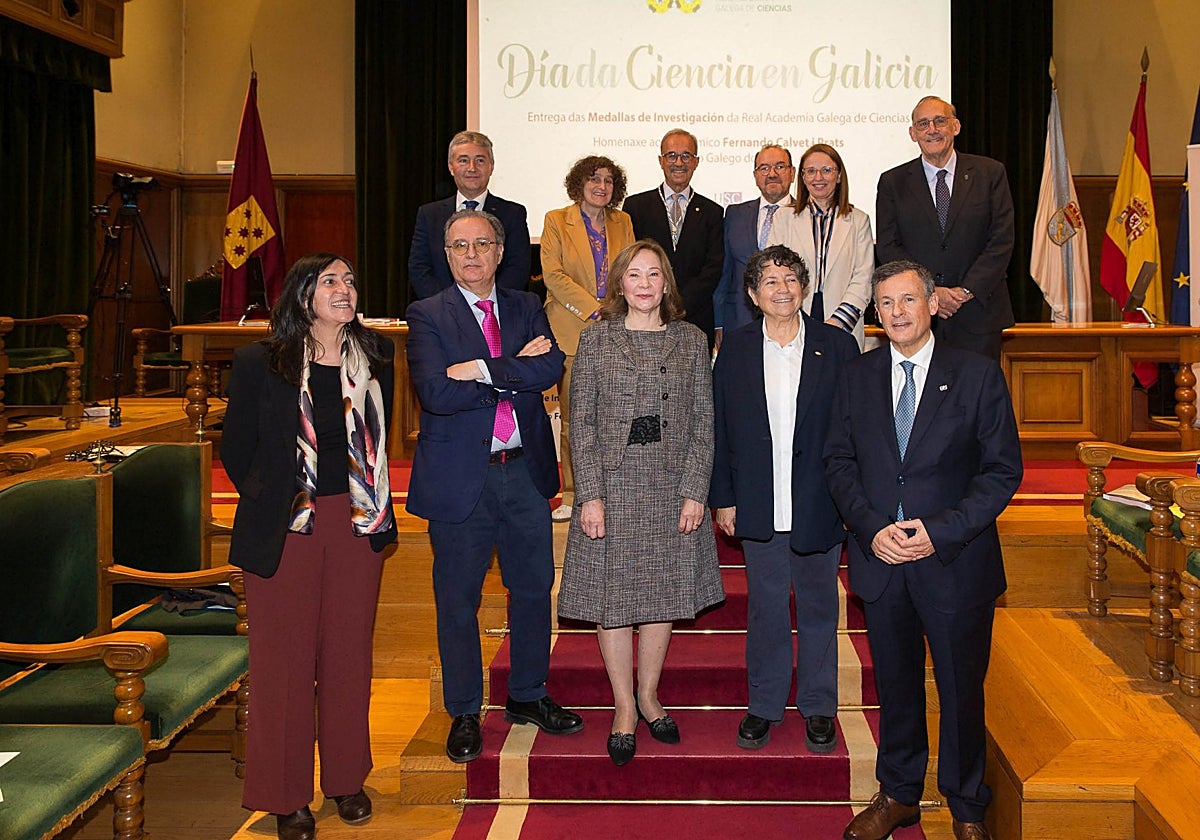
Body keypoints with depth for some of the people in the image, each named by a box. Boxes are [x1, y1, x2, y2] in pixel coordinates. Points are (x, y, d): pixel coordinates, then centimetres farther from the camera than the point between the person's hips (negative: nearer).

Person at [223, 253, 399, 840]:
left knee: (349, 652, 11)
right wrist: (268, 502, 5)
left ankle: (346, 778, 27)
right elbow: (235, 448, 4)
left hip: (356, 526, 3)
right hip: (284, 529, -3)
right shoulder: (260, 363, -4)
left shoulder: (375, 357, 6)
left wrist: (372, 505, 10)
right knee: (285, 656, 3)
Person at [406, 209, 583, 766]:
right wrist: (515, 375, -14)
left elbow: (551, 368, -10)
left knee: (533, 588, 13)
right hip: (460, 474, -3)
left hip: (525, 470, 4)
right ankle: (464, 714, 22)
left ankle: (528, 696, 32)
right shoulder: (427, 316, -3)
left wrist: (483, 370, -19)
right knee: (457, 600, 7)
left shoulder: (526, 308, 8)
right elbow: (436, 392, -18)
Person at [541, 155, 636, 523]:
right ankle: (572, 494, 6)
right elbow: (553, 275, -5)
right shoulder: (557, 221, 3)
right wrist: (594, 310, -11)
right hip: (573, 333, -3)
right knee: (573, 418, -2)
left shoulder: (622, 223, 15)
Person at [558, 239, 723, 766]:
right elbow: (582, 422, -2)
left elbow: (703, 421, 3)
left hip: (672, 486, 2)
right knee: (611, 597, 3)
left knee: (662, 593, 10)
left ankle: (649, 695, 28)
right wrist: (590, 495, -9)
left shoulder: (691, 341, 5)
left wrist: (694, 491, -5)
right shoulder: (596, 340, 1)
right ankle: (624, 708, 18)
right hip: (612, 485, -1)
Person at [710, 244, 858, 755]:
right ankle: (764, 704, 25)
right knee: (765, 608, 10)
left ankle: (818, 707, 26)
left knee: (818, 608, 11)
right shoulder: (736, 349, 3)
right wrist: (723, 498, 1)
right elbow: (721, 427, 4)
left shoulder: (837, 346, -1)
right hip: (759, 508, 1)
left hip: (820, 504, 0)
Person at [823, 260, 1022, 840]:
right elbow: (839, 462, 5)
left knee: (961, 688, 9)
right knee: (896, 683, 15)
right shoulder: (857, 376, 5)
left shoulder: (978, 375, -4)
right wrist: (872, 529, -10)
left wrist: (942, 530, -17)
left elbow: (1002, 470, -6)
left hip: (955, 562, -2)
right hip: (880, 559, 3)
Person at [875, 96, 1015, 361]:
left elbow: (1002, 240, 1)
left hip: (977, 312, 0)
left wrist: (967, 290, -10)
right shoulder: (893, 182, 8)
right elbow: (887, 247, 2)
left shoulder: (990, 173, 7)